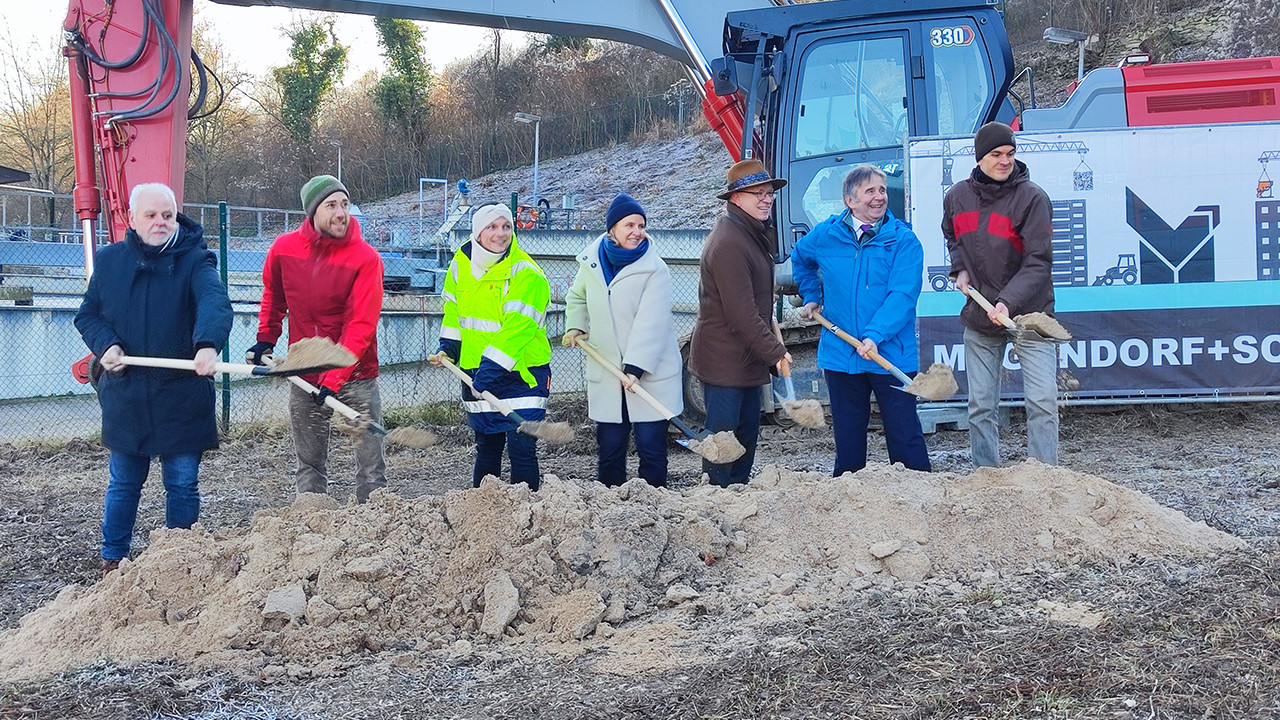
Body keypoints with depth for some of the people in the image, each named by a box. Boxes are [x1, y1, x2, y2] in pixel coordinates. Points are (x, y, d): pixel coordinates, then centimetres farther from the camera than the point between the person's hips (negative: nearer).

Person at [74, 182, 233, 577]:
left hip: (182, 396, -2)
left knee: (183, 485, 7)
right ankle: (112, 561, 28)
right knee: (123, 485, 13)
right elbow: (88, 314, 13)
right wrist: (105, 345, -8)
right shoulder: (109, 260, 6)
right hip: (125, 393, 2)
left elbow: (214, 301, -25)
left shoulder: (195, 260, -6)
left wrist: (208, 344, -45)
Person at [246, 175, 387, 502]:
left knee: (370, 464, -2)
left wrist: (334, 379, -24)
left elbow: (360, 327, -18)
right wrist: (265, 339, 14)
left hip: (355, 374, -3)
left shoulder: (366, 258, -15)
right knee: (309, 466, 11)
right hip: (304, 375, 3)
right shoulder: (284, 248, -3)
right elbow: (273, 295, 19)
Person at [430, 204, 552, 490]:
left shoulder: (526, 274, -17)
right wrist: (447, 349, 9)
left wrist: (487, 374, -26)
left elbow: (515, 329, -23)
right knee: (486, 448, 15)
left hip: (522, 372, -5)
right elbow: (453, 310, 20)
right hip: (476, 372, 5)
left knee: (522, 449, -8)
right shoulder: (461, 263, 4)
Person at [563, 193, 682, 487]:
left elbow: (651, 323, -17)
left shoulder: (655, 270, -9)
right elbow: (577, 297, 27)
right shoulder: (591, 261, 5)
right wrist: (575, 326, 10)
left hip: (649, 376, -4)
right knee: (609, 450, 8)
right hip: (605, 374, 4)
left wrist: (636, 368, -25)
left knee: (651, 449, -2)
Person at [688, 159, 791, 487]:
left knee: (747, 434, 16)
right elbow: (741, 312, -24)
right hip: (723, 359, -10)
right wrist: (775, 352, -22)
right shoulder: (728, 243, -22)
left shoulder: (755, 234, 12)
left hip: (747, 358, 10)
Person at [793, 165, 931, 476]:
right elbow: (800, 258, 28)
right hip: (840, 356, 3)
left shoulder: (904, 240, -6)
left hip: (892, 355, -3)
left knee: (905, 435, -1)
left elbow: (902, 295, -16)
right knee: (847, 438, 13)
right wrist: (811, 297, 23)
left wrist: (875, 335, -26)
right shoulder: (825, 235, 5)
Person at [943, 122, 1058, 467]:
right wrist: (960, 269, 5)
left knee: (1042, 402, -8)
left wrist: (1008, 301, -30)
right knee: (980, 406, 8)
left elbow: (1038, 262, -17)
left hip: (1028, 313, -4)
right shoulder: (957, 196, 2)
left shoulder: (1032, 197, -12)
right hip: (979, 318, 4)